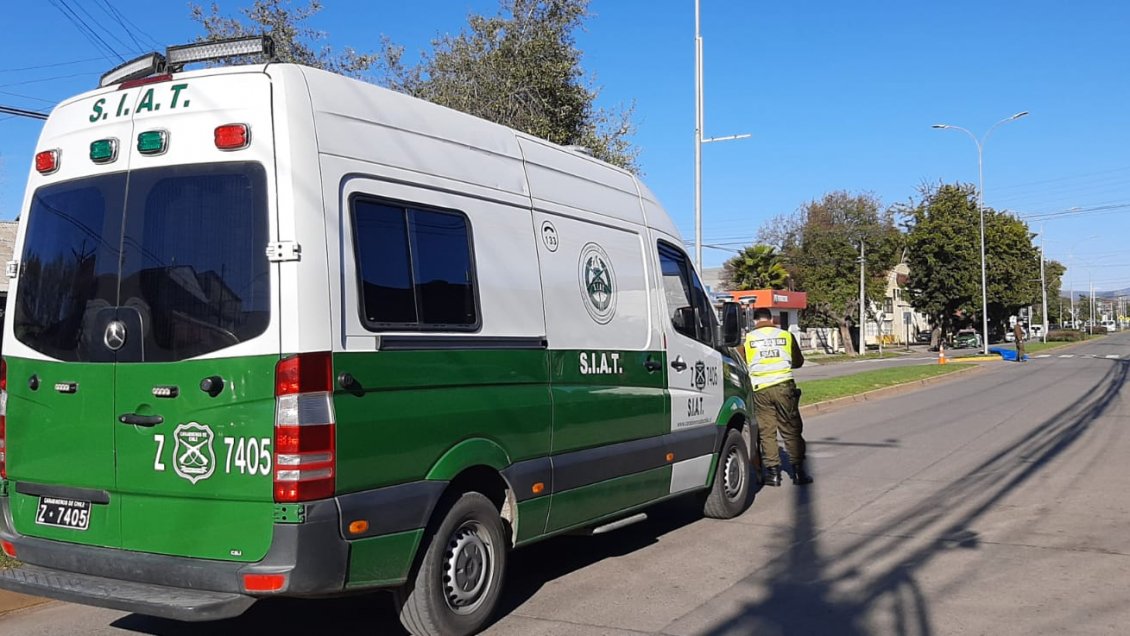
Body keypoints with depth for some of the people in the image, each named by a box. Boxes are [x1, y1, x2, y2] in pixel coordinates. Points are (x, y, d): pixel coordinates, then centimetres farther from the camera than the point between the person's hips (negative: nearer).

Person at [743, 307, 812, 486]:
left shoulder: (748, 338, 0)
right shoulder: (786, 335, 5)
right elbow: (798, 361, 15)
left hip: (760, 389, -1)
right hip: (784, 386, 1)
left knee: (766, 431, 6)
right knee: (791, 430, 8)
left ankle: (773, 472, 5)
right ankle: (798, 471, 10)